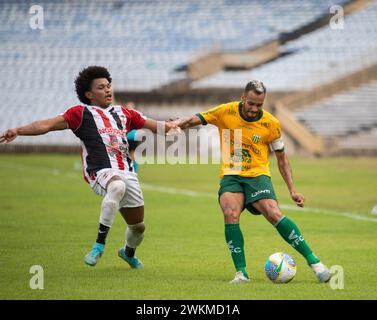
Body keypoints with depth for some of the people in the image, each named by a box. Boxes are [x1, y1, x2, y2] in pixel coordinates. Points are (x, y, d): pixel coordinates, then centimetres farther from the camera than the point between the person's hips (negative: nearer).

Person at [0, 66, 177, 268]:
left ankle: (128, 252, 47)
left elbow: (150, 124, 31)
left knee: (138, 226, 11)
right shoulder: (82, 113, 7)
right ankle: (99, 244, -35)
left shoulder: (123, 113, 23)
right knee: (117, 186, -41)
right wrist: (18, 131, -16)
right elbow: (48, 125, -3)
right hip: (100, 172, -6)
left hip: (127, 173, 6)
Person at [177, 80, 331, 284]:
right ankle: (241, 272, -22)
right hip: (230, 176, 1)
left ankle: (313, 261, -15)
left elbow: (281, 158, 7)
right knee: (230, 214, -27)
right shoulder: (226, 112, -3)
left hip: (258, 175, -1)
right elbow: (194, 120, 4)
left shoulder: (271, 124, -3)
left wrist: (292, 190, 2)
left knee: (274, 214, -23)